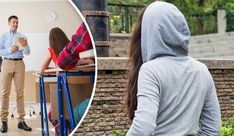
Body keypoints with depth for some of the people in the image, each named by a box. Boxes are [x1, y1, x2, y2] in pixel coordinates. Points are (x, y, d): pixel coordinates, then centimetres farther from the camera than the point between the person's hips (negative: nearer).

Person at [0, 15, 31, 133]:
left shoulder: (21, 37, 11)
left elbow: (27, 52, 5)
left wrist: (25, 46, -16)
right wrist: (10, 50, -15)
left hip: (19, 64, 1)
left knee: (20, 92, 0)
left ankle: (21, 121, 0)